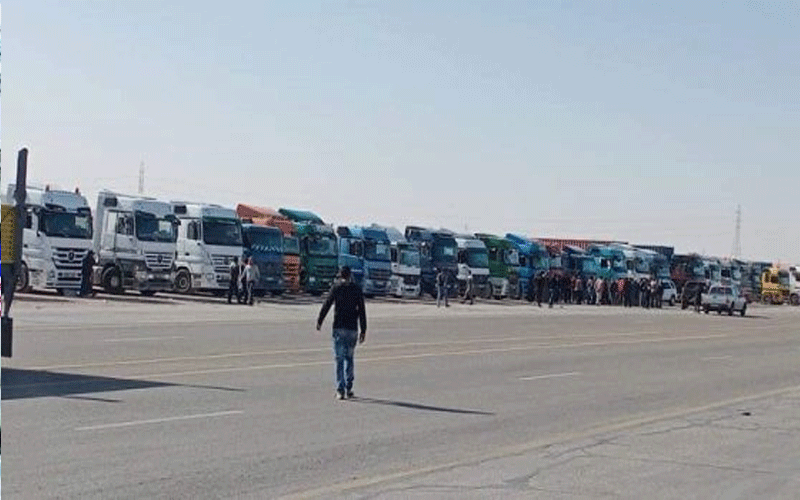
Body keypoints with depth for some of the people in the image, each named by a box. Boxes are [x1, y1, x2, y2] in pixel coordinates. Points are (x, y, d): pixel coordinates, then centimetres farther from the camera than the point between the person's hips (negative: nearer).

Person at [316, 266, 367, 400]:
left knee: (339, 359, -1)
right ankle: (348, 389, 15)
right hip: (352, 328, 2)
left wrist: (319, 322, 13)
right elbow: (362, 311, 2)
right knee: (350, 358, 14)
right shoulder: (357, 290, 4)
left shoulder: (336, 288, -1)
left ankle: (340, 390, -7)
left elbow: (326, 305, 0)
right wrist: (363, 330, 5)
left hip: (338, 328, -1)